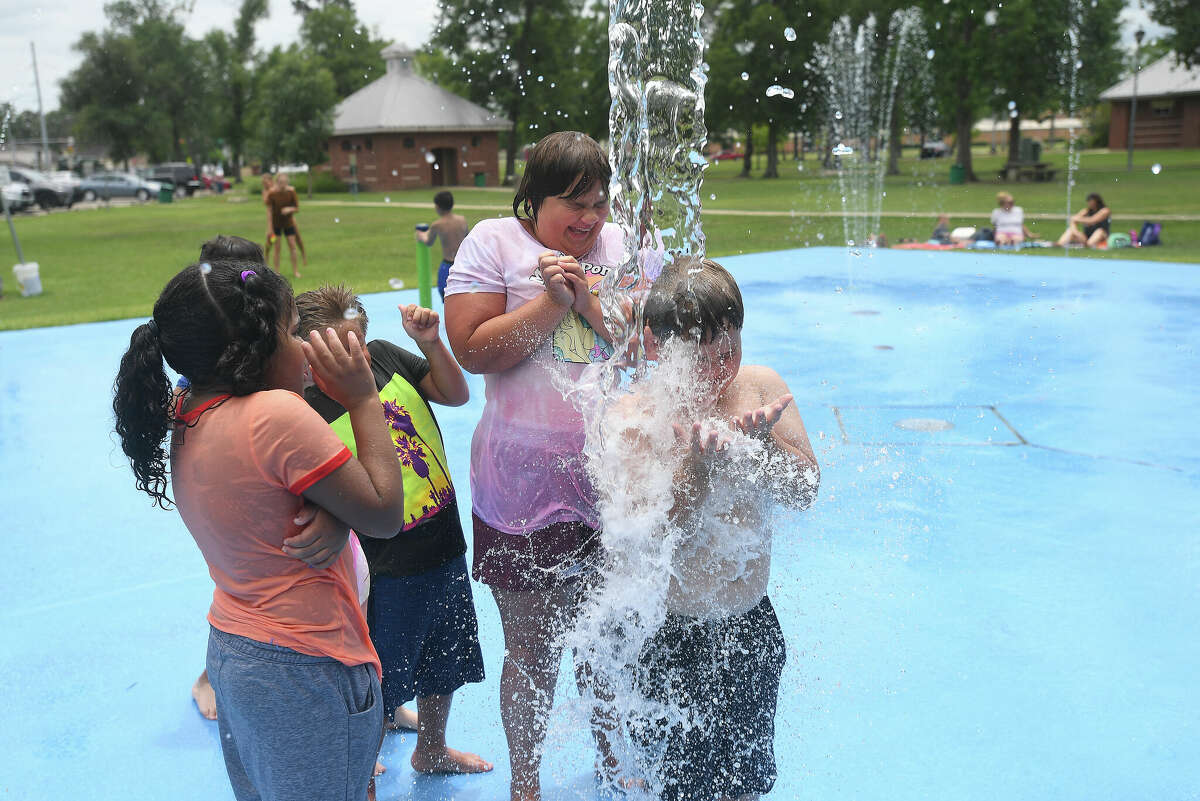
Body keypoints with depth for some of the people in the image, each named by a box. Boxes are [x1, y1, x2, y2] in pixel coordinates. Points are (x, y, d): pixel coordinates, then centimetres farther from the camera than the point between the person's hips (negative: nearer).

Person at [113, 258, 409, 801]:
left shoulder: (187, 419, 2)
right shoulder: (278, 415, -24)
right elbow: (385, 515, -19)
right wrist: (363, 399, -13)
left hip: (230, 654, 9)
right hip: (305, 671, -9)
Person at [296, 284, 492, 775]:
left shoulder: (383, 356, -6)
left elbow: (456, 395, 4)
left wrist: (430, 343, -11)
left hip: (446, 549, 6)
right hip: (390, 574, -6)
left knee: (446, 665, 26)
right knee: (375, 695, 10)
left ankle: (431, 751, 51)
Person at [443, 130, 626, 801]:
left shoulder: (624, 246, 5)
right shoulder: (495, 242, -3)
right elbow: (473, 349, -11)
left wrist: (589, 299, -15)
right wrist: (553, 300, -15)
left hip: (610, 476, 3)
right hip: (524, 485, -3)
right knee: (532, 647, 10)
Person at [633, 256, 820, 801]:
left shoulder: (761, 387, -5)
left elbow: (805, 491, -5)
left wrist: (763, 442, -23)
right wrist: (699, 463, -36)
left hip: (752, 626, 4)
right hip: (671, 637, -4)